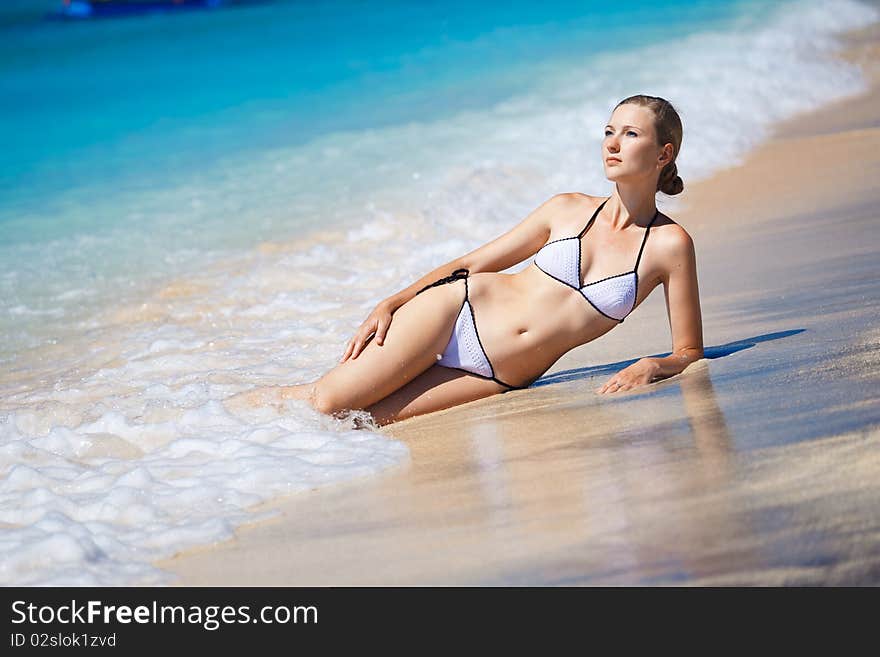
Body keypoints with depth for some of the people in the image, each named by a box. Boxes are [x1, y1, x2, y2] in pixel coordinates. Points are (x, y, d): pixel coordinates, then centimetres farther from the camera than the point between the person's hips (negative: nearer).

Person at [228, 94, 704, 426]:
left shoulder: (670, 245, -3)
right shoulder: (567, 209, 4)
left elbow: (690, 351, 1)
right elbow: (470, 263, 10)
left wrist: (649, 367, -22)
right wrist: (389, 305, 0)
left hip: (500, 379, -1)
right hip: (458, 308, 1)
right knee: (328, 398, -13)